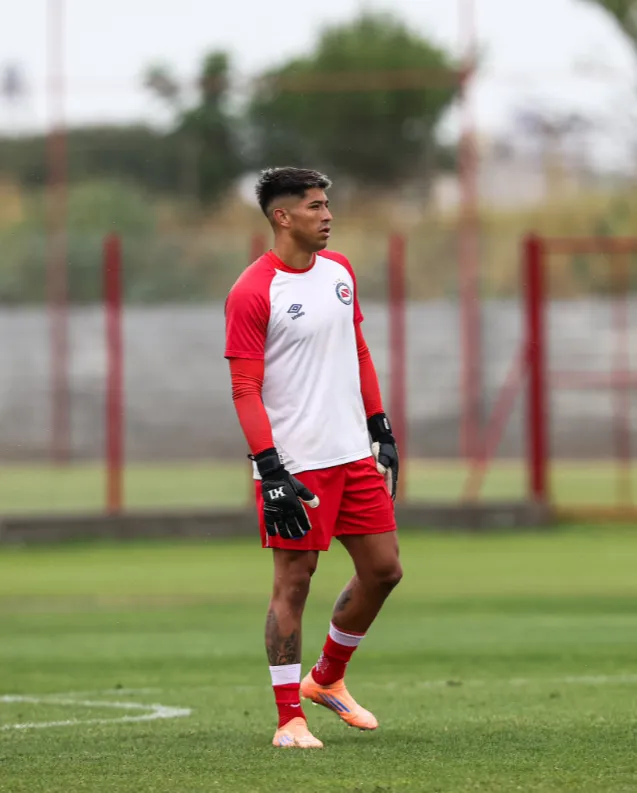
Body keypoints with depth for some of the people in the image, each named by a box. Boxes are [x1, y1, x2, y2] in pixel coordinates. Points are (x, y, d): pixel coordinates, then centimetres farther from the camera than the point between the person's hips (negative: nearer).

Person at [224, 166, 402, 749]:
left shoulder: (339, 270, 10)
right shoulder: (252, 293, -12)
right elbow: (245, 390, -13)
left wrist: (381, 429, 16)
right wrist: (271, 472, -18)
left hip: (354, 454, 7)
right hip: (295, 465, -7)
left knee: (383, 570, 8)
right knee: (293, 582, -3)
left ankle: (327, 678, 28)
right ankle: (290, 718, 5)